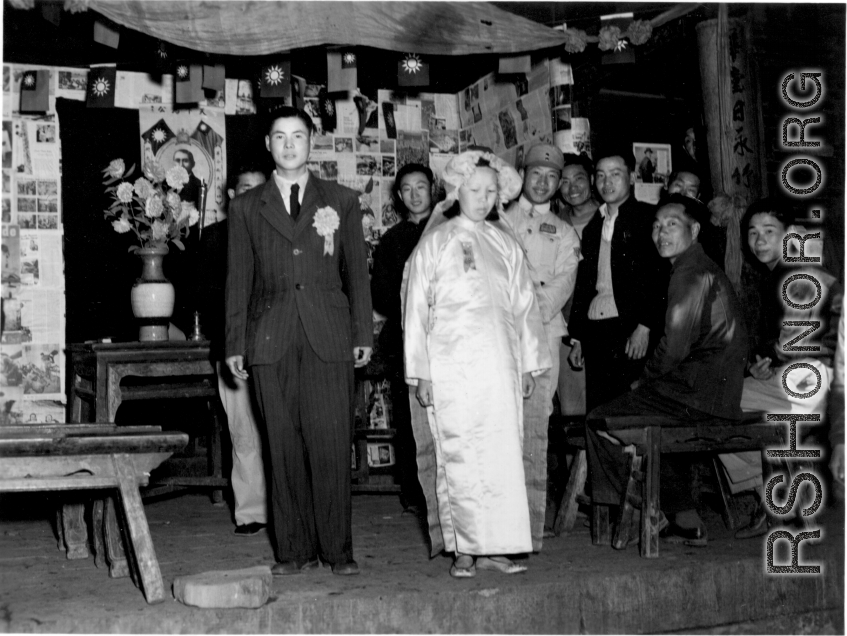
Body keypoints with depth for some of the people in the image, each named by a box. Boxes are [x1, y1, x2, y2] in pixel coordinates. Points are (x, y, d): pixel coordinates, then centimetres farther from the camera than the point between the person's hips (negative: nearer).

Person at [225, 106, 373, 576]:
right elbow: (238, 279, 11)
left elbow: (357, 271, 11)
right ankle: (295, 550, 10)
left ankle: (337, 549, 4)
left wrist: (364, 334, 5)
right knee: (284, 448, 2)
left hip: (329, 341, -1)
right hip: (271, 342, 1)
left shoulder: (341, 201, 12)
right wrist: (234, 344, 6)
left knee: (331, 446, -4)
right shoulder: (246, 207, 13)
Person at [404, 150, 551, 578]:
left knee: (503, 452, 0)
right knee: (460, 455, -5)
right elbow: (417, 309, 3)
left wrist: (529, 362, 11)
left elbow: (524, 305, 16)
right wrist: (420, 373, -2)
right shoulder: (436, 242, 4)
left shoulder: (505, 243, 14)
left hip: (500, 364, 4)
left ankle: (491, 547, 5)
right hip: (452, 363, -3)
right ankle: (464, 550, 1)